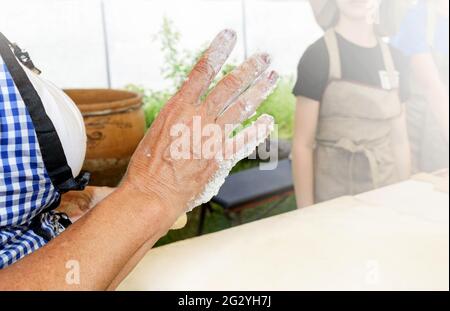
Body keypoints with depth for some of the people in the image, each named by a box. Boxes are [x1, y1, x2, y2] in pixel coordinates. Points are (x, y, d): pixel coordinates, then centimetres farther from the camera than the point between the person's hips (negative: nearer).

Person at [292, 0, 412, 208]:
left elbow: (400, 141, 9)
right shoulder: (318, 56, -9)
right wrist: (307, 214, -12)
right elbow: (303, 144, -11)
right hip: (332, 199, -4)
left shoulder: (395, 60, 5)